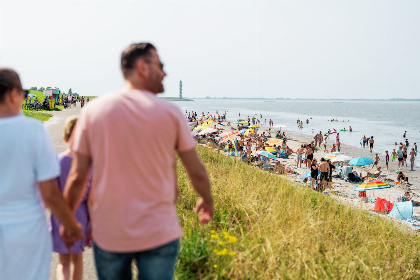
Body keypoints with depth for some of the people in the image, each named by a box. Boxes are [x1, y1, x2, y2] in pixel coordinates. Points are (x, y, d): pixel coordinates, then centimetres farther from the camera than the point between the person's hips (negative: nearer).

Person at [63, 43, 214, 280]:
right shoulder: (170, 112, -6)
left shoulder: (93, 110, -3)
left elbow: (78, 176, -2)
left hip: (108, 235, 2)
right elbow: (197, 173, 1)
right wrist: (208, 200, 22)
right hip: (159, 234, -2)